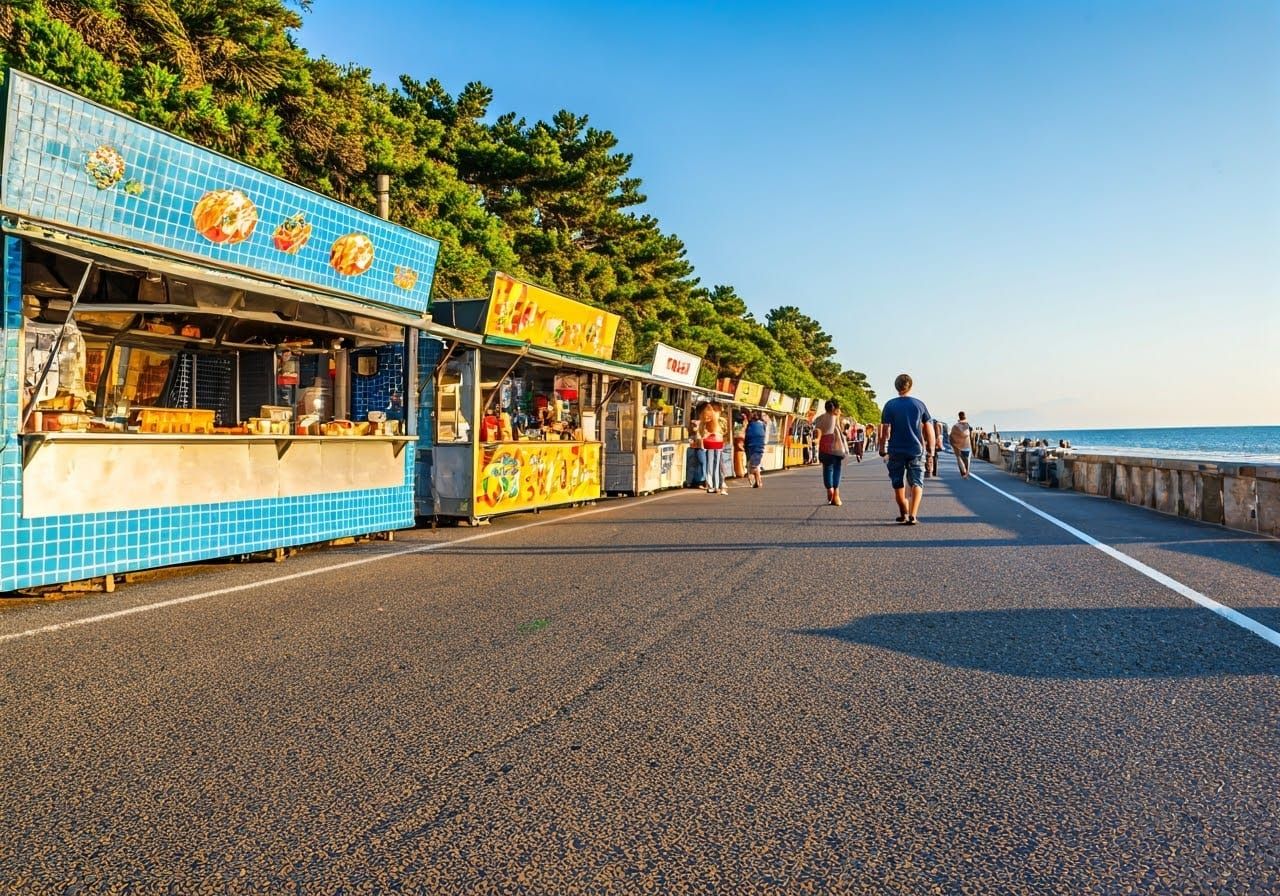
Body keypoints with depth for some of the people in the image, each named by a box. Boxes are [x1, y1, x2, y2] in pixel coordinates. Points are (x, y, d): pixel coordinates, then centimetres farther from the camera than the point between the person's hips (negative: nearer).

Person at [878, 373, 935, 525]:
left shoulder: (890, 405, -3)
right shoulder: (919, 404, 2)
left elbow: (885, 429, -7)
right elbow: (928, 428, 4)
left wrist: (882, 448, 2)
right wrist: (930, 446, 15)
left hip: (896, 450, -1)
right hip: (916, 450, 1)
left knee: (898, 483, 13)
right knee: (917, 482, 4)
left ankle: (903, 514, 24)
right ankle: (913, 515, -11)